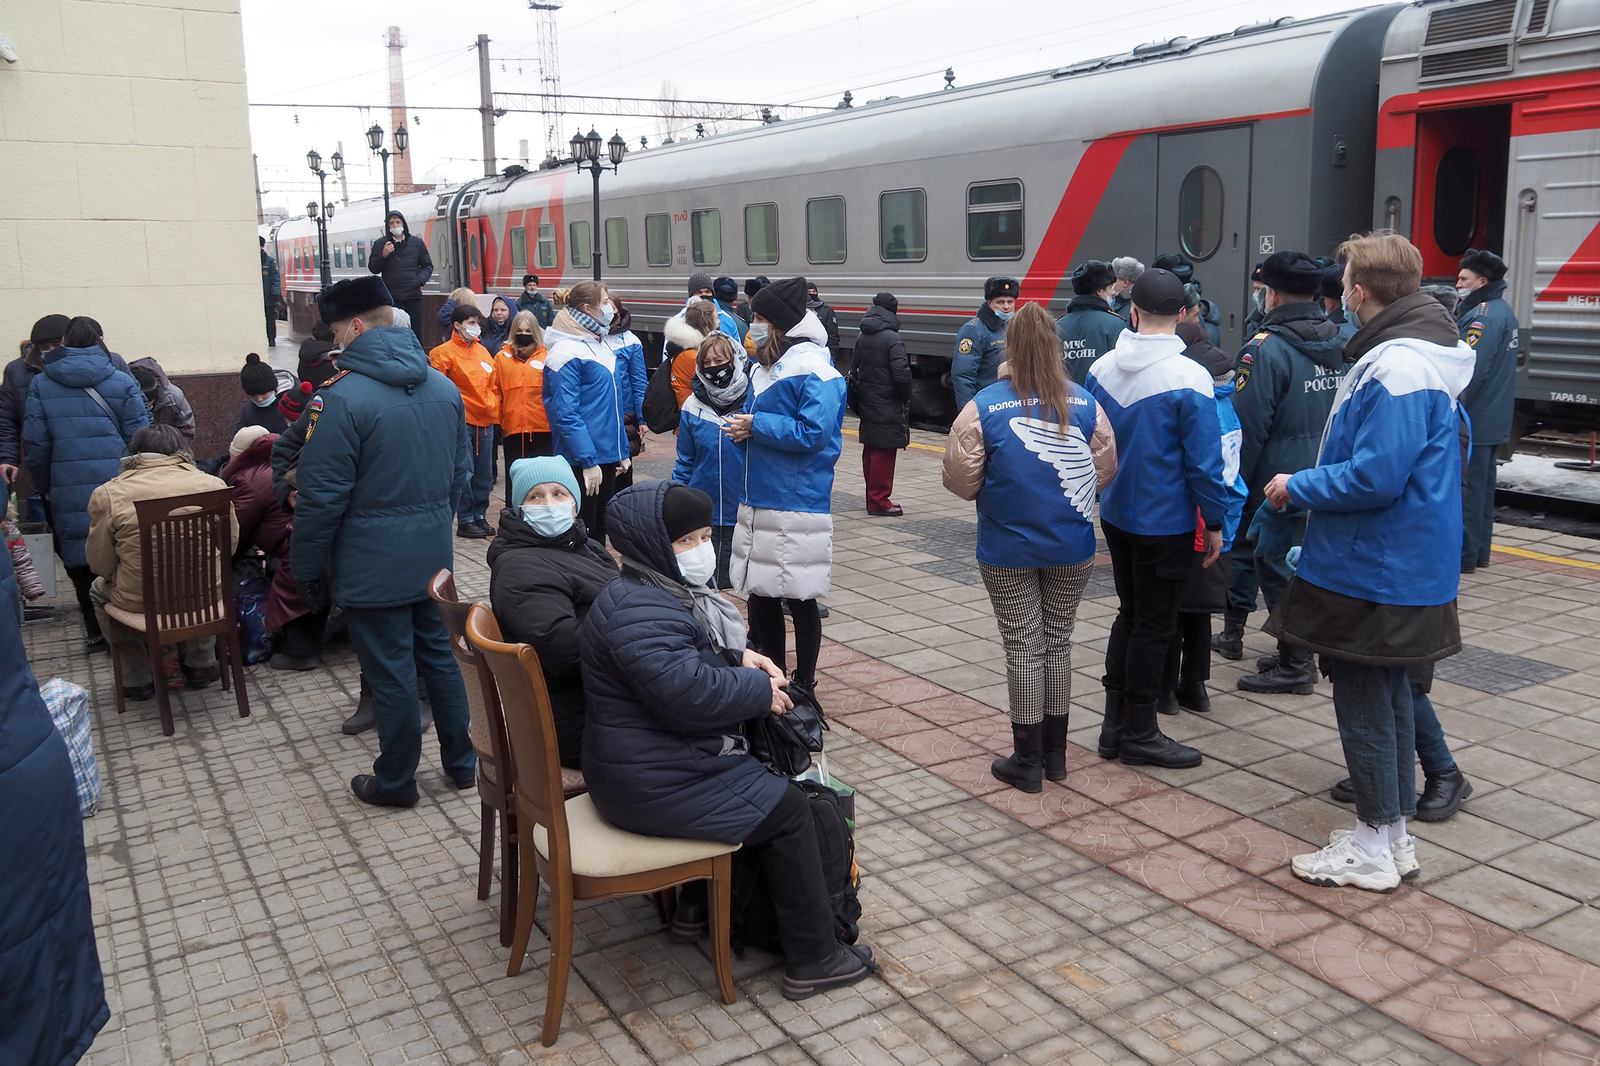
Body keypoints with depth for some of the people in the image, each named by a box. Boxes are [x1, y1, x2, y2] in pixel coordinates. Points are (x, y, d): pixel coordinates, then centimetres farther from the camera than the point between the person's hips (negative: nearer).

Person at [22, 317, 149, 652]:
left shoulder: (41, 385, 3)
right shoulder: (122, 382, -1)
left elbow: (34, 443, 3)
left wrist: (44, 487, 13)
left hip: (68, 490, 1)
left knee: (80, 561, 11)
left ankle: (95, 630, 16)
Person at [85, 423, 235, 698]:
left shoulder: (108, 494, -9)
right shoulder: (212, 484, -6)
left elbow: (100, 564, -2)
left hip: (140, 603, -1)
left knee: (99, 590, 31)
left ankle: (138, 679, 32)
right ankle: (201, 666, 39)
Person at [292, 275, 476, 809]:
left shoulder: (342, 397, -18)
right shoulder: (443, 387, 4)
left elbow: (321, 497, -16)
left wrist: (308, 569, -6)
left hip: (372, 563, -6)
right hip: (434, 555, 6)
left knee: (390, 672, 5)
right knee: (438, 654, 18)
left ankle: (396, 782, 20)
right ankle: (462, 763, 28)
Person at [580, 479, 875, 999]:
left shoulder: (660, 592, 9)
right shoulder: (641, 613, -27)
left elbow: (693, 653, 24)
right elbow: (688, 690, -35)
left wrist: (739, 656, 3)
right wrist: (761, 690, -19)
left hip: (648, 760, 11)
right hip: (654, 784, -11)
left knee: (766, 779, 25)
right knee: (788, 809, -5)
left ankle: (702, 899, 32)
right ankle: (812, 959, 6)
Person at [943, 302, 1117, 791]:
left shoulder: (985, 406, -13)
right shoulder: (1083, 403, -5)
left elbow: (961, 479, -10)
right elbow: (1105, 470, 0)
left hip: (1008, 549, -3)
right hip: (1072, 546, 3)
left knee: (1023, 649, 7)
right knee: (1059, 643, 15)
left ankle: (1028, 761, 15)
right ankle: (1054, 755, 26)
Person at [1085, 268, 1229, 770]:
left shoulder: (1101, 368, -3)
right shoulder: (1189, 379, -19)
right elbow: (1204, 462, -17)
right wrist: (1215, 522, -5)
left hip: (1115, 516, 6)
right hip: (1165, 522, -5)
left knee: (1129, 615, 19)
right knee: (1154, 626, 7)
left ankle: (1115, 723, 25)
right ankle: (1138, 733, 18)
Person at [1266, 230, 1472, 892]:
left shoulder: (1395, 369, -23)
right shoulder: (1428, 355, 10)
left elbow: (1373, 478, -29)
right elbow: (1449, 445, 19)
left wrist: (1298, 487, -13)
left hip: (1373, 573, -10)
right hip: (1406, 567, 10)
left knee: (1363, 705, 2)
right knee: (1389, 697, 19)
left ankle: (1372, 849, 15)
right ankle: (1394, 834, 31)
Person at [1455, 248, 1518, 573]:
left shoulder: (1484, 316, -18)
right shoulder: (1502, 310, 15)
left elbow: (1471, 371, -25)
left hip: (1473, 421, -10)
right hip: (1493, 420, 10)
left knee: (1467, 487, -5)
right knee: (1482, 484, 16)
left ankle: (1463, 555, 0)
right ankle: (1479, 550, 24)